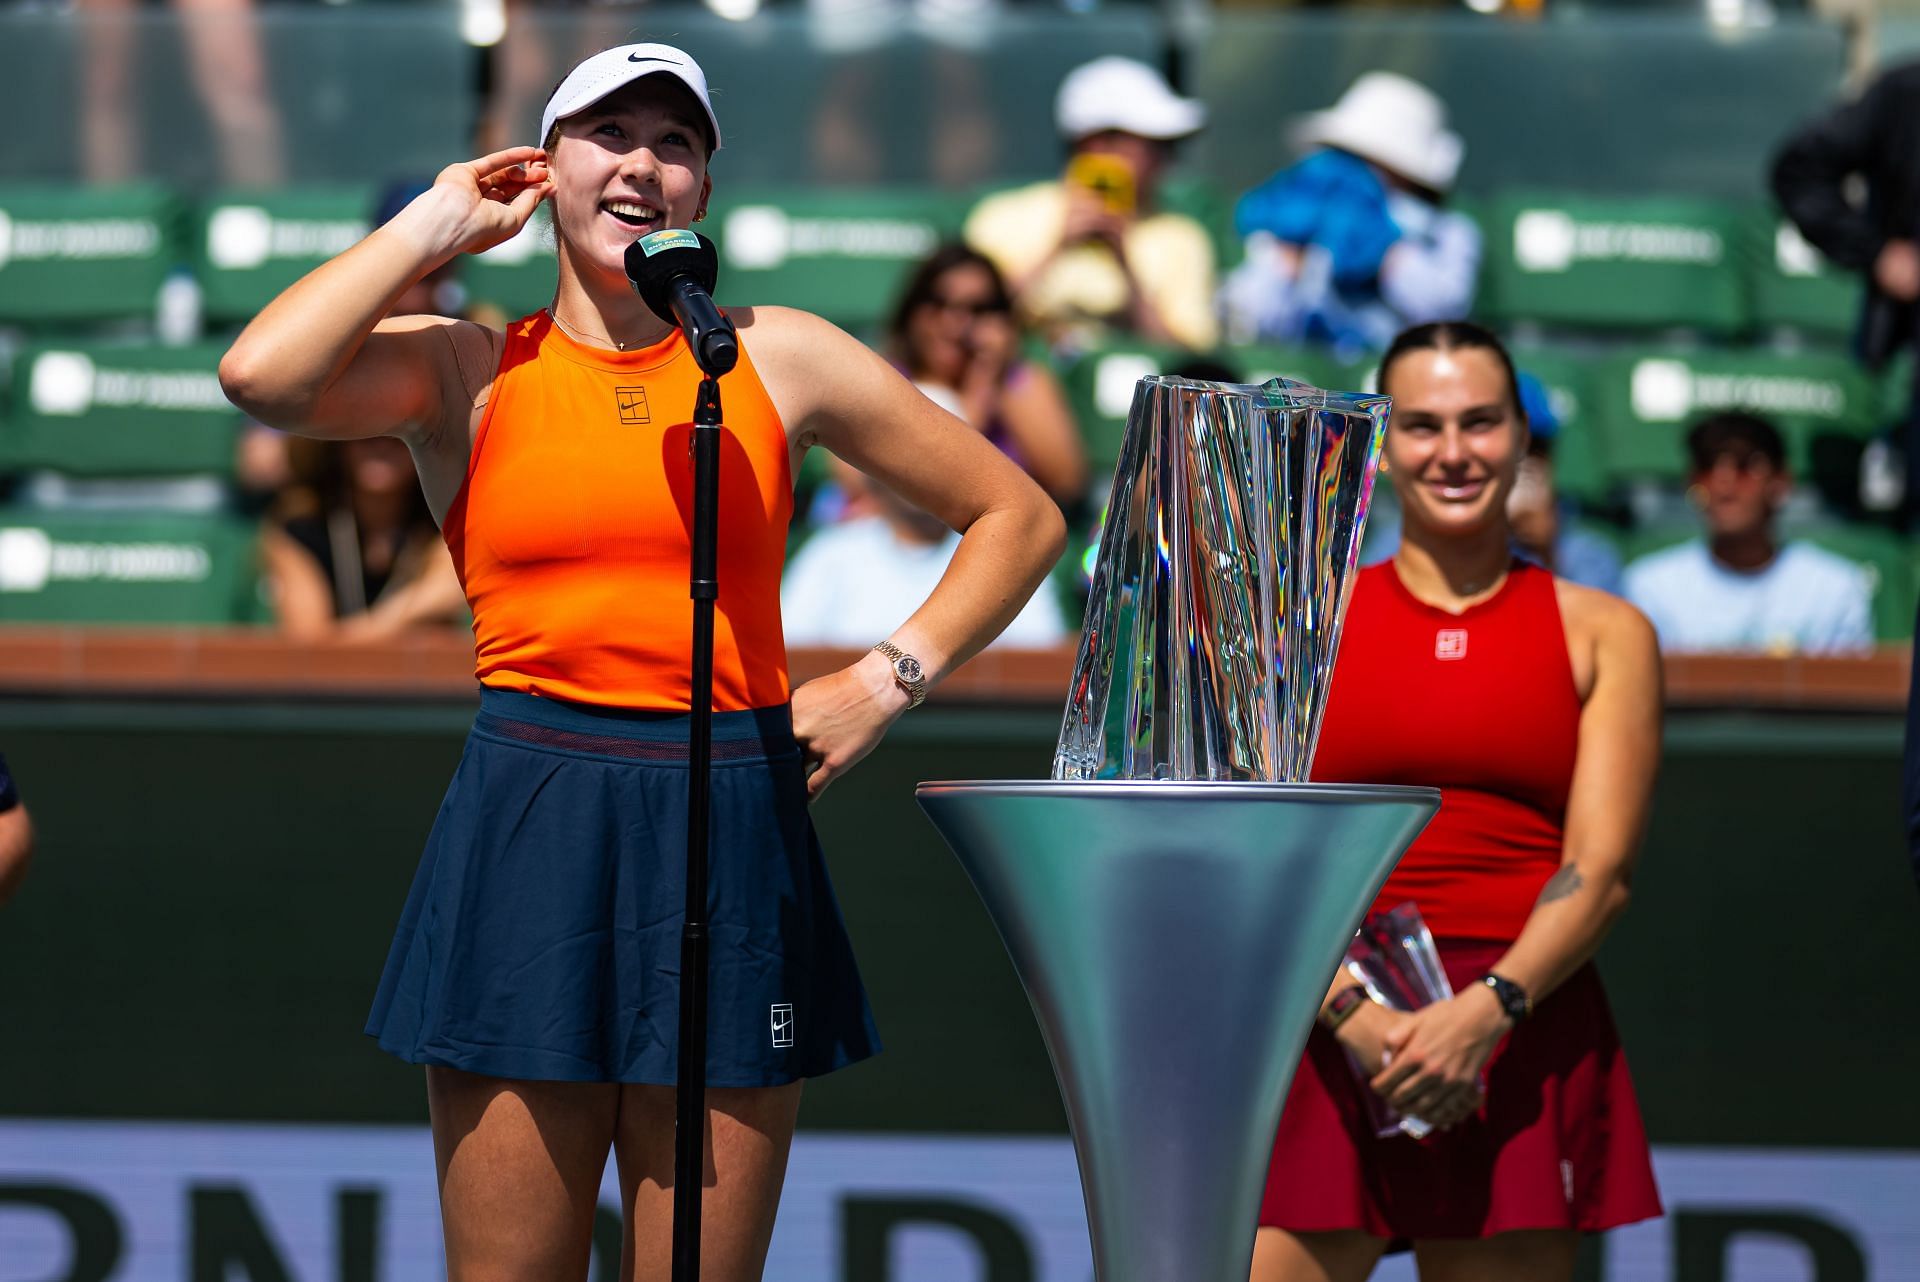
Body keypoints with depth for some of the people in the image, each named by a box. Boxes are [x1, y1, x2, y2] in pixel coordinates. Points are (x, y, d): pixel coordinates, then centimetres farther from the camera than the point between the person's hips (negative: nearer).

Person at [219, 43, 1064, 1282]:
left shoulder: (779, 358, 11)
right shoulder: (465, 370, 8)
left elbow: (1019, 517, 17)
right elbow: (263, 377, -13)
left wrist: (890, 680, 5)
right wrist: (437, 226, 0)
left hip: (729, 832, 1)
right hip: (525, 838, -1)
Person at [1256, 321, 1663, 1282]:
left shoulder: (1602, 633, 11)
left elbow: (1602, 868, 0)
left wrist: (1486, 1010, -16)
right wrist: (1351, 1013, -14)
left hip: (1520, 1030, 0)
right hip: (1328, 1030, 0)